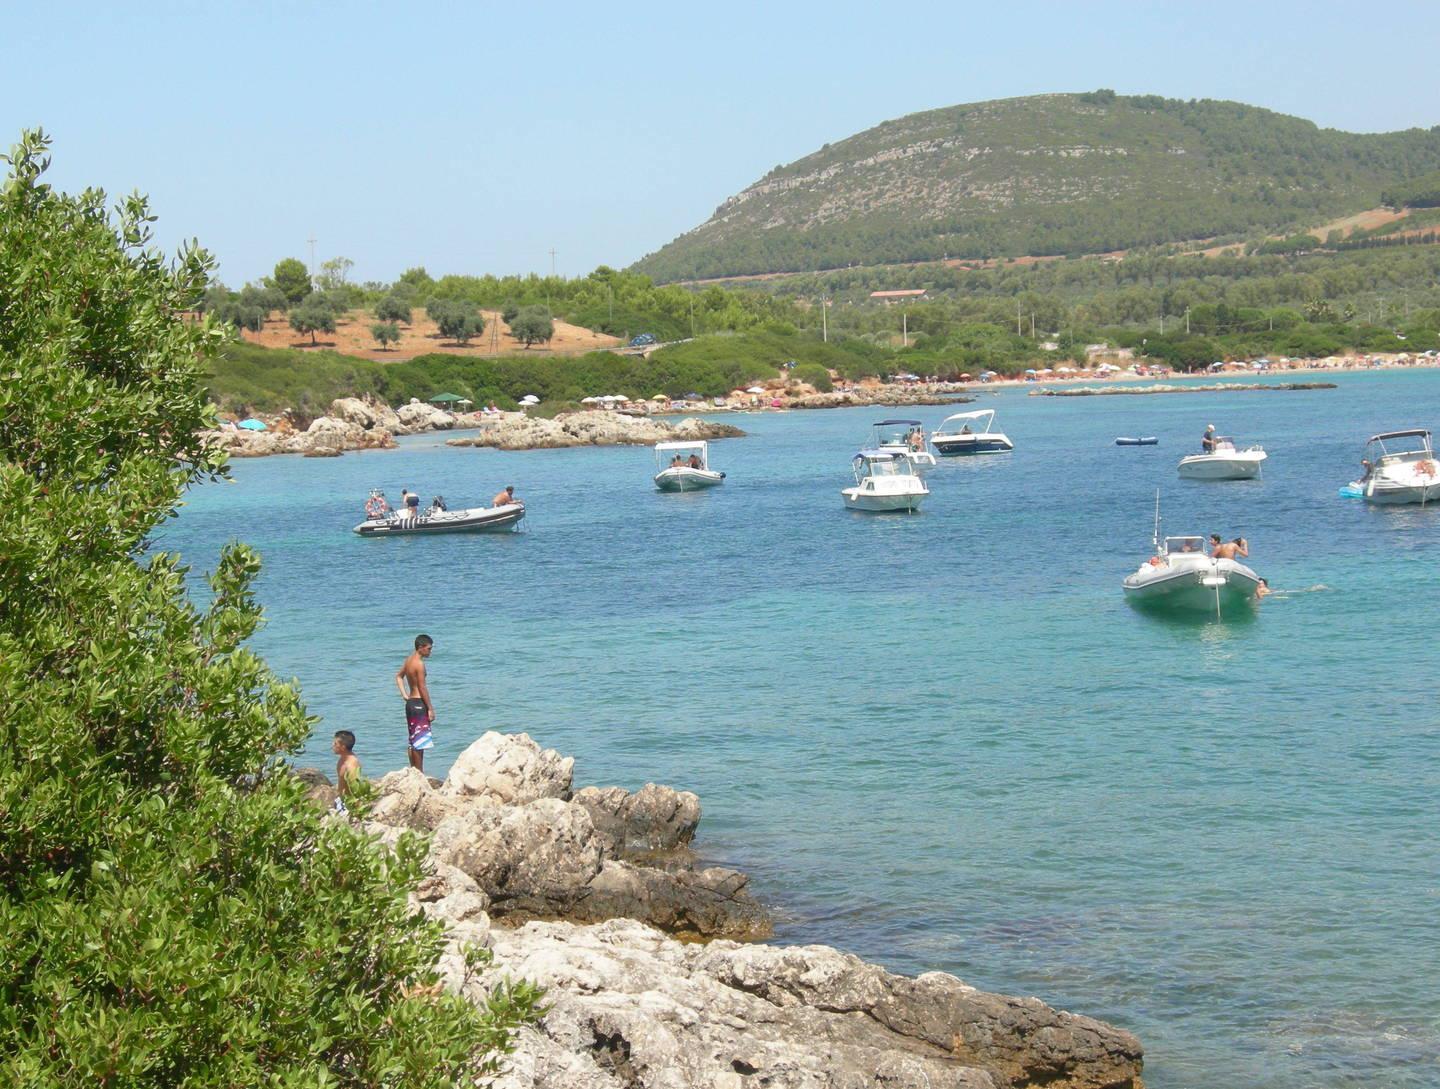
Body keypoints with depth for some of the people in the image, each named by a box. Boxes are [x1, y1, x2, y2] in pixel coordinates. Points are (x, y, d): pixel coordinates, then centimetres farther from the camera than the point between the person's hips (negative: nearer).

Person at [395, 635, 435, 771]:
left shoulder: (409, 660, 10)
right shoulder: (419, 664, -17)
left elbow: (399, 676, 25)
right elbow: (422, 688, -18)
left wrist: (404, 694, 17)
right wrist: (430, 708, -14)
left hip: (410, 702, 10)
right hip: (419, 703, -10)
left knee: (413, 741, 14)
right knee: (420, 742, -6)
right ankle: (419, 774, -5)